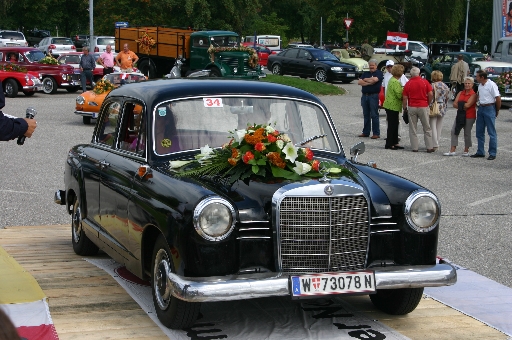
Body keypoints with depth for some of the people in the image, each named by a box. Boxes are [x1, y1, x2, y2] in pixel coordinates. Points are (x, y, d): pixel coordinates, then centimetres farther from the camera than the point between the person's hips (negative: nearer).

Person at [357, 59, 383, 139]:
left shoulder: (379, 73, 1)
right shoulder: (365, 73, 16)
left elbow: (374, 79, -18)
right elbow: (359, 82, 4)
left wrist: (365, 79, -2)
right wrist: (369, 83, -9)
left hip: (374, 96, -6)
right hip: (365, 96, 6)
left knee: (374, 115, -5)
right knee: (366, 115, 10)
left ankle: (376, 133, -2)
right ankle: (365, 132, 16)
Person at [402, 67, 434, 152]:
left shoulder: (408, 84, -1)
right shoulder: (425, 82, -2)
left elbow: (405, 98, -4)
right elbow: (430, 94, -7)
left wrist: (404, 108, 8)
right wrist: (428, 103, 10)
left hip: (412, 107, 0)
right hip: (423, 107, 0)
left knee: (412, 129, 7)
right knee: (427, 128, 8)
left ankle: (414, 147, 5)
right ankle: (429, 147, 8)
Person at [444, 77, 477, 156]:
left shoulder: (473, 94, -8)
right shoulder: (460, 93, 11)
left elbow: (467, 105, -20)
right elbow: (454, 104, 3)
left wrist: (459, 104, -6)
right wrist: (462, 107, -12)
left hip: (469, 117, -6)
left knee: (467, 133, 3)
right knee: (454, 131, -1)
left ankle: (466, 151, 16)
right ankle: (452, 150, 1)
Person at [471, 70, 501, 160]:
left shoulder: (491, 85, -14)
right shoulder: (480, 85, 11)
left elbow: (498, 98, -13)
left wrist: (497, 110, -5)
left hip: (489, 108, -8)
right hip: (481, 108, 8)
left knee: (492, 132, -3)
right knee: (479, 132, 10)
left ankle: (492, 153, 0)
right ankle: (480, 152, 19)